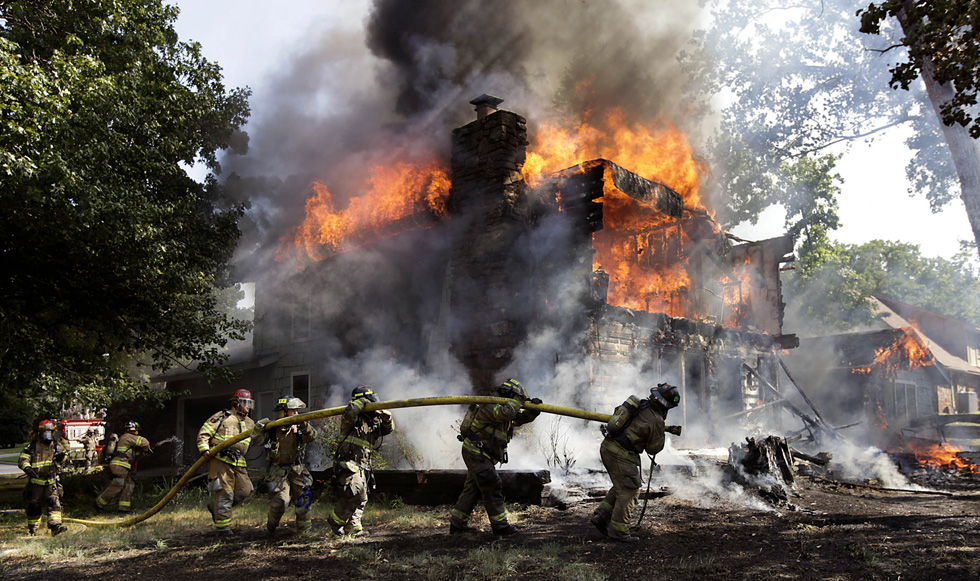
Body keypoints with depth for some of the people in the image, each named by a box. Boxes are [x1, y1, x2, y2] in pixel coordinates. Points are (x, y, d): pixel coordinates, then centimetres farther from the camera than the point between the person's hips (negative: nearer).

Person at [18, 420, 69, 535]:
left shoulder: (56, 445, 8)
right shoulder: (32, 446, -2)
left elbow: (63, 461, 18)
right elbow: (22, 460, -4)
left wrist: (62, 457, -6)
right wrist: (28, 468, -24)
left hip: (51, 481, 2)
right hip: (36, 481, -1)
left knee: (54, 502, -13)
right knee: (34, 505, 8)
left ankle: (55, 525, -21)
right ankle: (32, 528, 25)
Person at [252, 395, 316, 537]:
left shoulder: (298, 428, 1)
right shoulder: (272, 428, -2)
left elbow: (311, 437, -14)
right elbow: (256, 441, -8)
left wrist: (304, 425, -31)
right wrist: (259, 427, -23)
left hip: (297, 470, 3)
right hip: (278, 470, -2)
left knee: (303, 500, 3)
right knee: (280, 500, -13)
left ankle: (303, 529, 21)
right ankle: (271, 525, 14)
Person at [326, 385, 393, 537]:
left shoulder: (374, 421, 12)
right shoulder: (354, 419, -13)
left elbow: (388, 429, 15)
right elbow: (349, 412, -36)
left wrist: (387, 418, -7)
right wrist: (363, 401, -22)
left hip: (362, 468, 9)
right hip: (347, 465, -8)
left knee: (361, 499, 8)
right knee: (355, 493, -17)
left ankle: (353, 527, 16)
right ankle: (335, 520, 1)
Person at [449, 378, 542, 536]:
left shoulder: (505, 409, 15)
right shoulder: (491, 406, -16)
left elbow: (523, 418, 15)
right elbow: (505, 413, -36)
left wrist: (533, 409, -6)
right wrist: (517, 400, -20)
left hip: (477, 455, 10)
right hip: (476, 453, -10)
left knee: (473, 488, 13)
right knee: (492, 488, -8)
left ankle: (457, 524, 18)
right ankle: (500, 525, -3)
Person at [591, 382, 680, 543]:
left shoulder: (639, 404, 7)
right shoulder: (656, 421, -14)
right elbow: (653, 449, -2)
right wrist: (661, 433, 16)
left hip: (607, 446, 8)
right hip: (621, 455, -8)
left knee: (621, 487, 22)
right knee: (628, 492, 3)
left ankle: (601, 516, 17)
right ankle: (618, 531, 6)